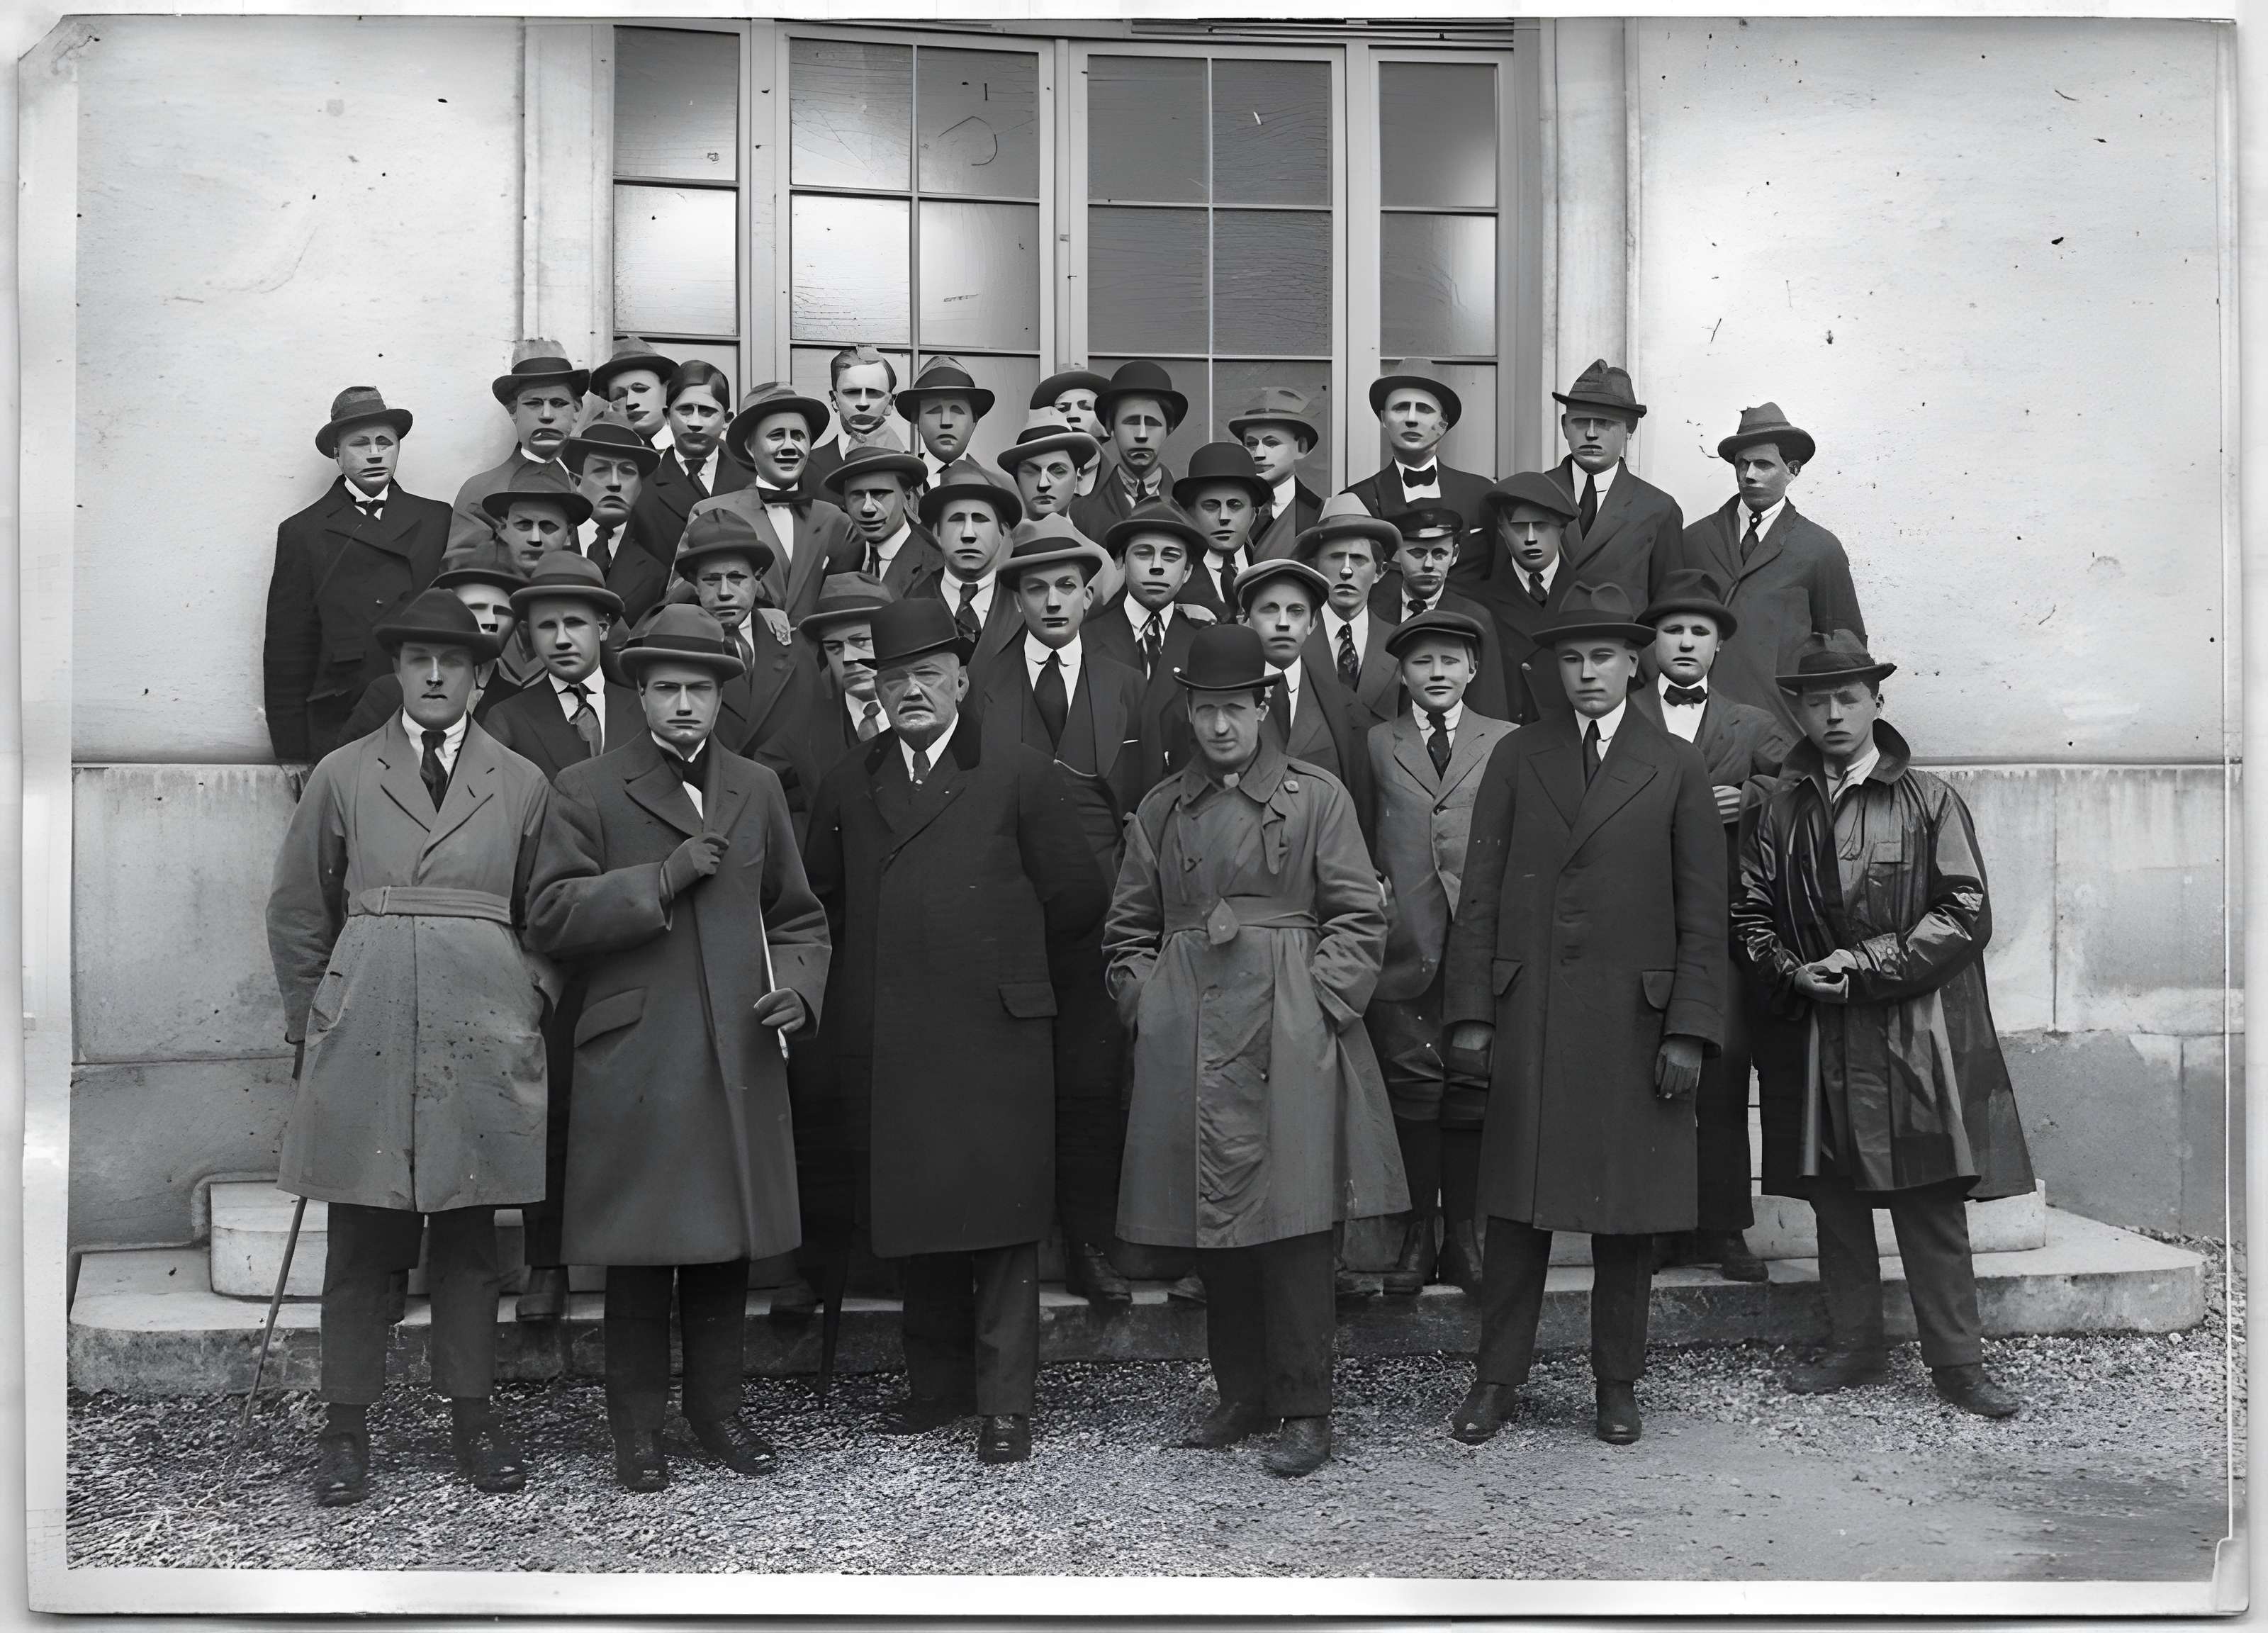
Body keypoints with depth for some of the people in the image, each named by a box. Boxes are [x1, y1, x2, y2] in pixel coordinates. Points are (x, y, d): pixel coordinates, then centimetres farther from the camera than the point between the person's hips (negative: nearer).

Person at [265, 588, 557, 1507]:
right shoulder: (343, 775, 8)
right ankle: (346, 1425, 13)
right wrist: (312, 1019, 10)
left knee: (469, 1235, 7)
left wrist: (530, 1003, 6)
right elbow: (297, 914, 13)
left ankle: (471, 1415, 18)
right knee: (362, 1240, 3)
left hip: (482, 1035, 1)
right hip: (365, 1028, 0)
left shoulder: (522, 785, 9)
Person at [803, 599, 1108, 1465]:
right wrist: (883, 956, 12)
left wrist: (1005, 949, 10)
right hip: (886, 1039, 4)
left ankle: (1005, 1400, 6)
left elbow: (1076, 898, 3)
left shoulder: (1021, 775, 2)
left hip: (994, 1030, -4)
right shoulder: (847, 786, 13)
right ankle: (937, 1382, 23)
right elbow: (821, 897, 20)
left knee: (1002, 1215, -2)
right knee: (913, 1214, 10)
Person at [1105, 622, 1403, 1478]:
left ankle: (1304, 1412, 6)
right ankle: (1241, 1397, 22)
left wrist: (1320, 1007, -9)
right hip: (1187, 1043, 4)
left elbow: (1359, 918, -1)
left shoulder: (1317, 796, 2)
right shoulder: (1162, 807, 13)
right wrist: (1146, 1006, 4)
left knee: (1294, 1223, -4)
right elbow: (1128, 927, 16)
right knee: (1212, 1222, 8)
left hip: (1290, 1033, -4)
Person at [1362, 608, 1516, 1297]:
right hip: (1402, 948, 0)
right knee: (1410, 1091, 1)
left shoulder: (1508, 744, 11)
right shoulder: (1375, 745, 11)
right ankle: (1417, 1234, 10)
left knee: (1473, 1091, 3)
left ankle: (1463, 1233, 13)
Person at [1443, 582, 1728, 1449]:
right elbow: (1480, 893, 5)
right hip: (1526, 1014, 1)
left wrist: (1690, 1029, -5)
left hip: (1634, 1019, 0)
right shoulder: (1516, 758, 8)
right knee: (1516, 1203, 4)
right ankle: (1497, 1378, 15)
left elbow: (1702, 912, 3)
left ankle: (1618, 1384, 19)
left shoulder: (1676, 767, 6)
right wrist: (1470, 1013, -2)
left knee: (1628, 1209, 6)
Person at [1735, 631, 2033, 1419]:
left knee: (1932, 1203, -1)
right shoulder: (1779, 810, 9)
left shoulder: (1930, 800, 1)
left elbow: (1967, 913, -4)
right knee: (1835, 1202, 9)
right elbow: (1750, 912, 11)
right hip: (1820, 1037, 3)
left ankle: (1956, 1362, 8)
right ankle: (1852, 1347, 21)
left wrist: (1867, 963, -12)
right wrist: (1793, 972, -8)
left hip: (1917, 1033, -3)